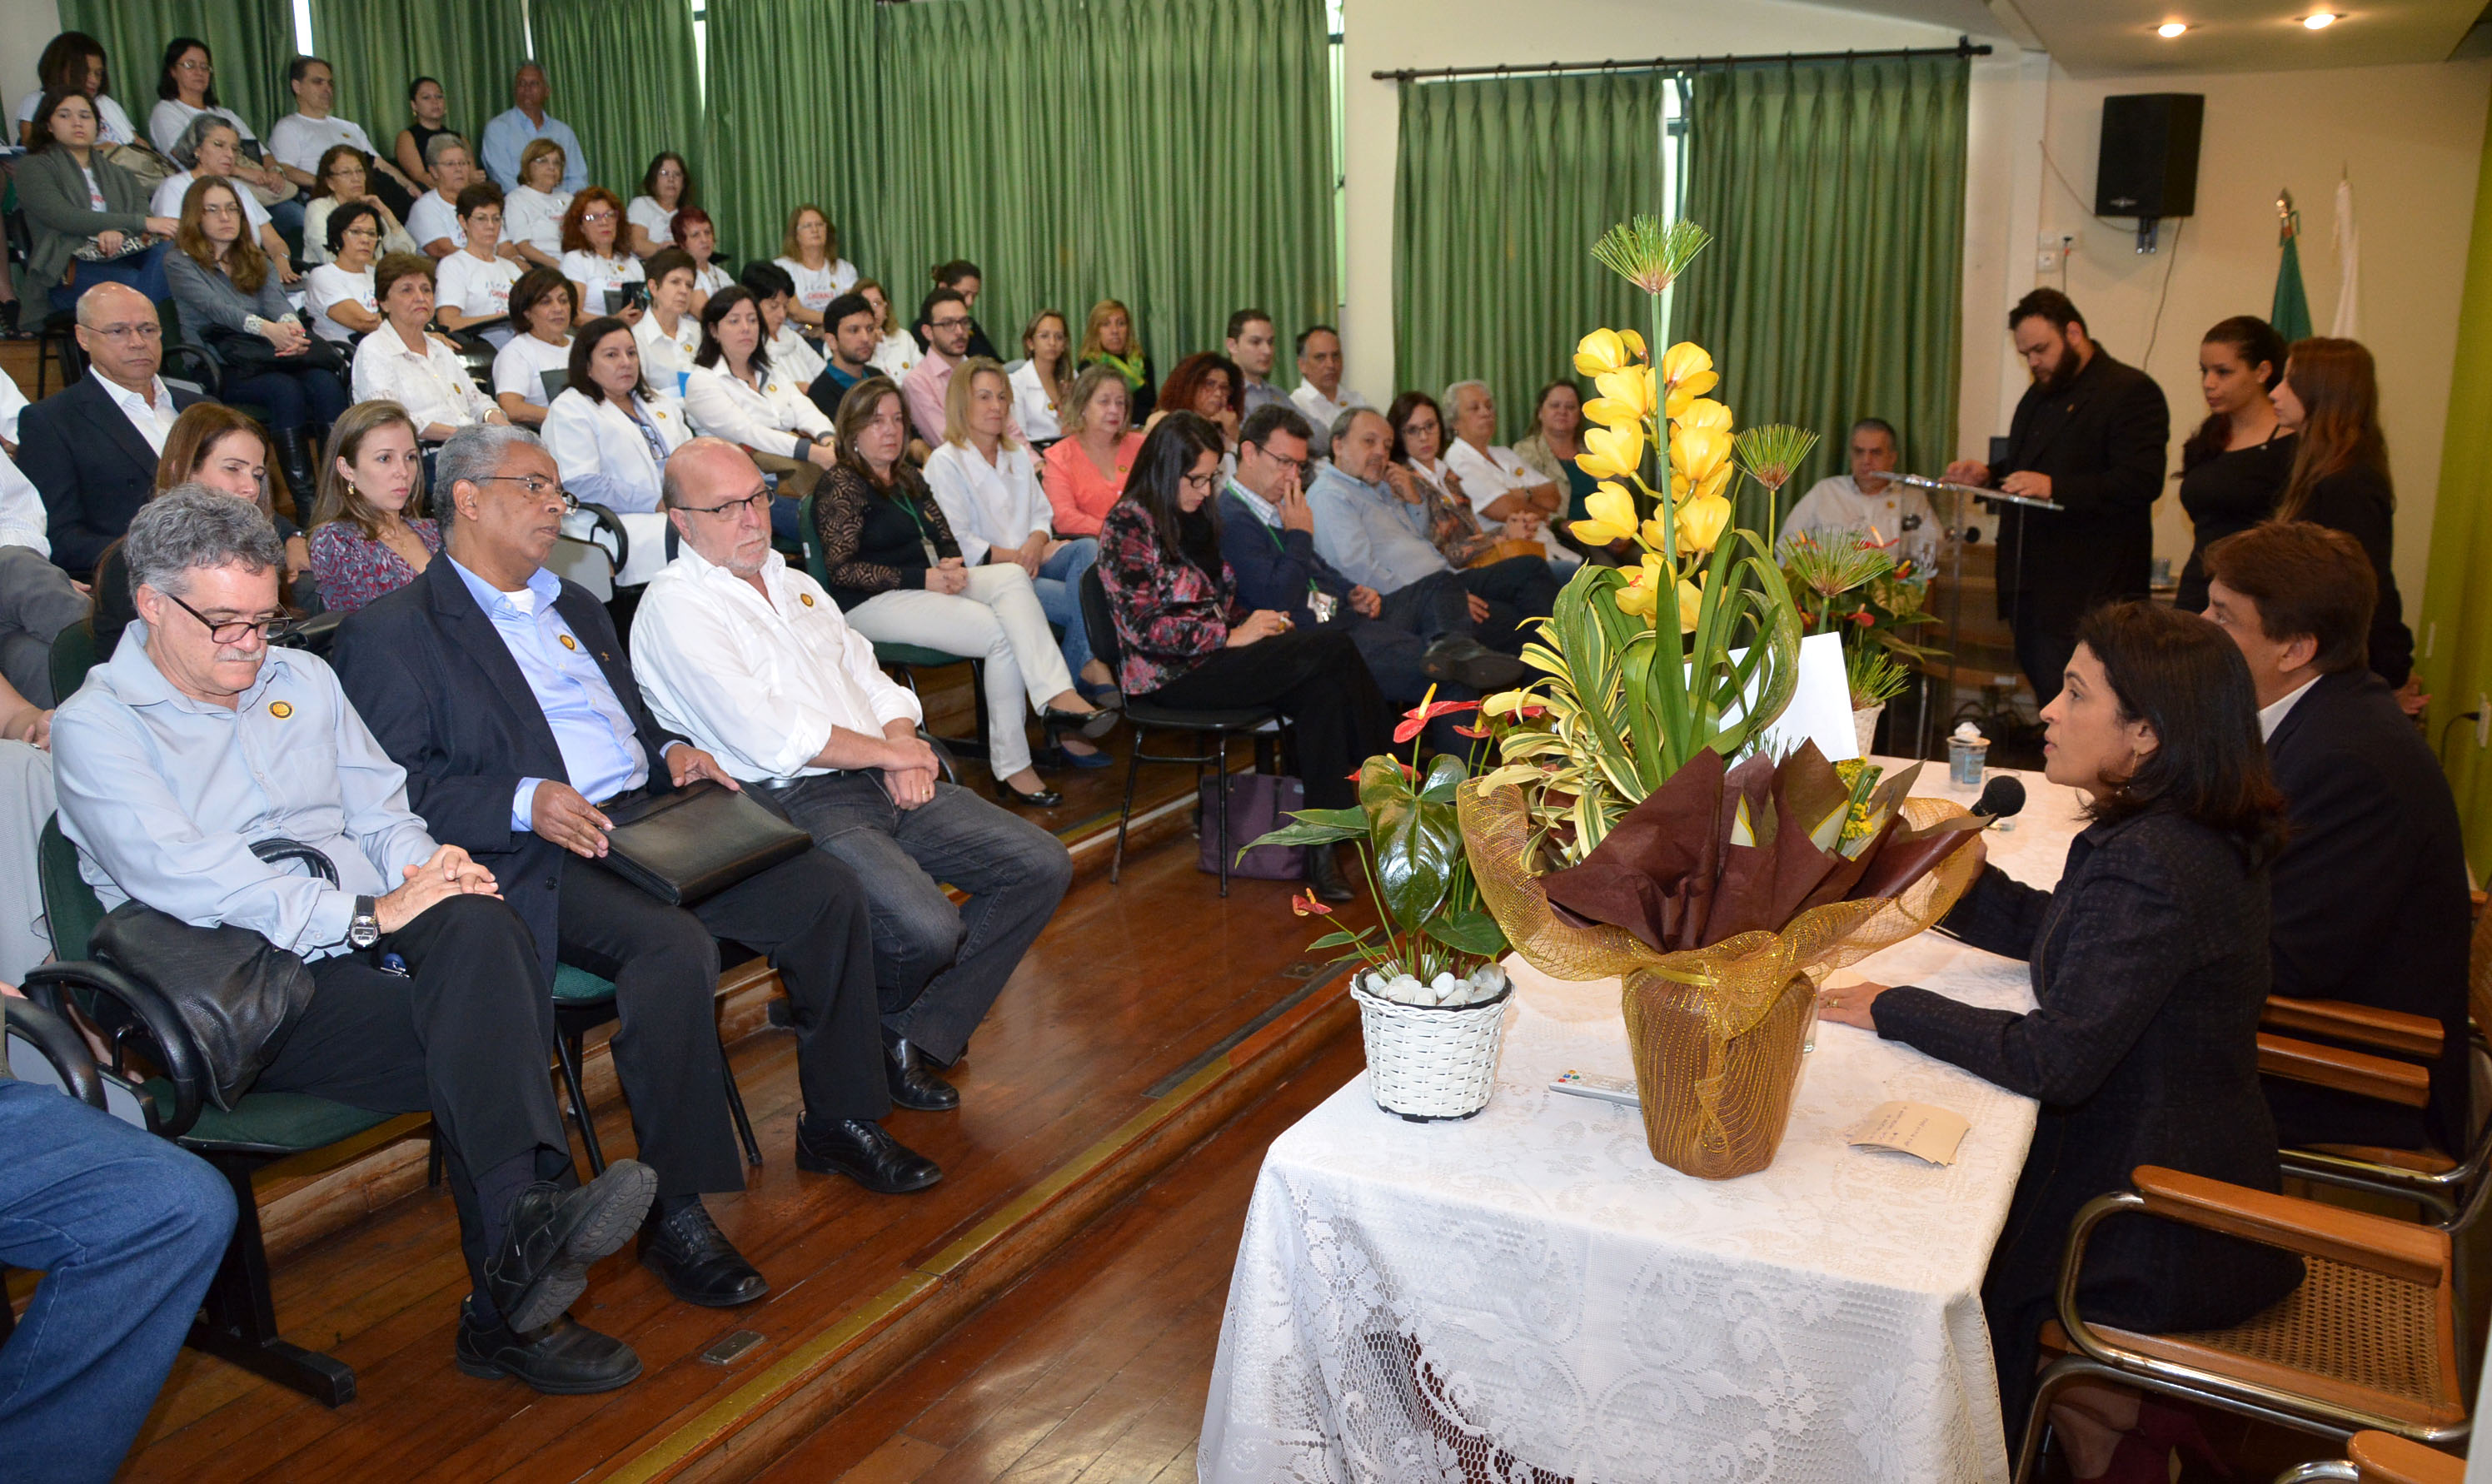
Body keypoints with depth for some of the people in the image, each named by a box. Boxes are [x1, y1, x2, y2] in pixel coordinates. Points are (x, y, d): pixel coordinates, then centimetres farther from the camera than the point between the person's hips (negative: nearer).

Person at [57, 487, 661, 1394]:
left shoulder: (302, 679, 22)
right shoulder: (96, 726, 2)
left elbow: (382, 809, 20)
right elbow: (185, 876, -13)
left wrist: (424, 868, -6)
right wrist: (366, 917, -21)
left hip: (370, 933, 5)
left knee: (478, 926, -33)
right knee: (478, 1047, -32)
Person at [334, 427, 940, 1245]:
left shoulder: (576, 607, 26)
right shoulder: (390, 632, 2)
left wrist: (670, 750, 9)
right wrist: (522, 803, -22)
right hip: (533, 859, -7)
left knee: (829, 890, -10)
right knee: (674, 946, -35)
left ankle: (839, 1122, 6)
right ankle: (673, 1208, -20)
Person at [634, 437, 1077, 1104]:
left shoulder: (794, 583, 20)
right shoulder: (675, 608, -6)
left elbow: (868, 674, 20)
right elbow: (770, 740, -17)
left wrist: (902, 749, -2)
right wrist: (889, 751, -7)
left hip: (882, 781, 8)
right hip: (793, 804, -8)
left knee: (1042, 865, -4)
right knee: (928, 929, -30)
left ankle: (916, 1035, 0)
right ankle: (866, 1038, 5)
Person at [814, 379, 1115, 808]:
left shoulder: (908, 477, 20)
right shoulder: (841, 485, -5)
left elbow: (946, 538, 20)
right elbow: (841, 569, -13)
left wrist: (952, 566, -6)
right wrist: (922, 579, -18)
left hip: (927, 584, 7)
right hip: (872, 603, -7)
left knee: (1011, 576, -22)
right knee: (1001, 634, -25)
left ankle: (1057, 697, -38)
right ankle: (1011, 767, -22)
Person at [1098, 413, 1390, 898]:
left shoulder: (1195, 518, 18)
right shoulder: (1129, 525, -8)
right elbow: (1146, 627, -16)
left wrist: (1255, 622, 3)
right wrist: (1233, 636, -16)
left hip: (1213, 654, 8)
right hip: (1169, 674, -8)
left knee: (1323, 690, -24)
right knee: (1336, 648, -21)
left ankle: (1323, 847, -24)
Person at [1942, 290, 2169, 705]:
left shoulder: (2132, 392, -6)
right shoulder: (2038, 396, 22)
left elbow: (2142, 482, -17)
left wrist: (2055, 487, -25)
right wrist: (1988, 475, 7)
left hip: (2088, 593, -8)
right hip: (2032, 590, 8)